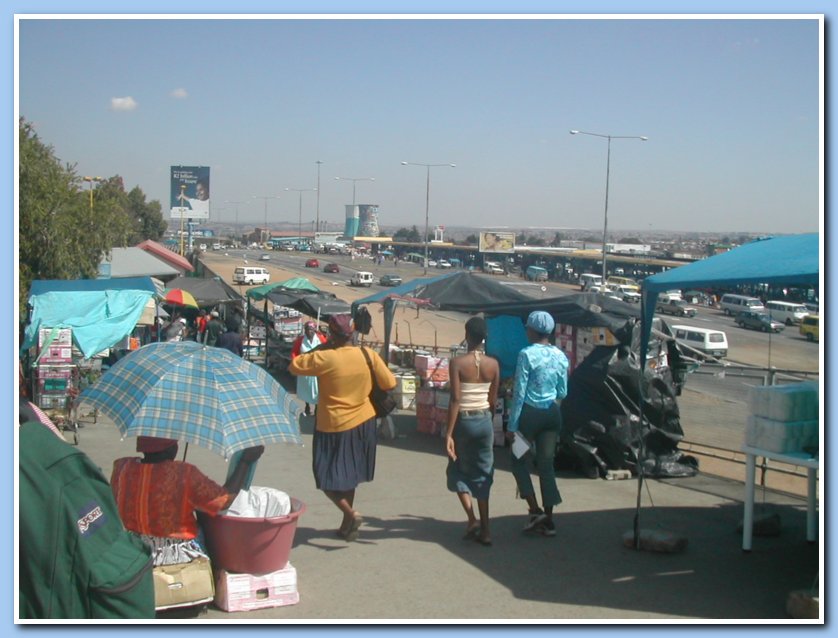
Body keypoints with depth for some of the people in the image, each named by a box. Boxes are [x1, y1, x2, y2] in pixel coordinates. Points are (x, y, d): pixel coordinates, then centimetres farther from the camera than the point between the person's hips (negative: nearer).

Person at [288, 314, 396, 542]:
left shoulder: (324, 358, -17)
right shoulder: (369, 355, -8)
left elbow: (294, 366, -6)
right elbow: (389, 384, -2)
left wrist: (320, 348, -1)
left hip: (333, 426, -4)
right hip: (362, 422, 5)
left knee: (327, 478, 7)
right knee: (348, 475, 19)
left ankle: (351, 514, -13)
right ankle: (347, 525, 25)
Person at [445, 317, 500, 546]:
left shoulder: (457, 363, -13)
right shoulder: (493, 364, -1)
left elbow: (455, 400, -17)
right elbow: (492, 400, 4)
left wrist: (448, 434, -16)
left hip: (463, 421, -3)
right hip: (484, 421, 3)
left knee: (458, 470, 16)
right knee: (482, 474, 12)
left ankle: (471, 519, 1)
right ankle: (484, 530, 12)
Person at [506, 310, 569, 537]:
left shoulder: (527, 355, -13)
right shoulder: (560, 356, 4)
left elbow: (519, 392, -13)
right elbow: (563, 393, 10)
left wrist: (512, 425, -9)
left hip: (530, 413, -5)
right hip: (553, 413, 5)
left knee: (519, 460, 12)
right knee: (546, 464, 9)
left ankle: (535, 510, 1)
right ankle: (548, 520, 10)